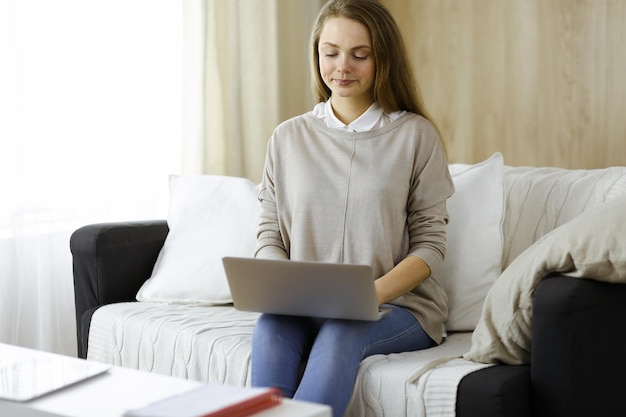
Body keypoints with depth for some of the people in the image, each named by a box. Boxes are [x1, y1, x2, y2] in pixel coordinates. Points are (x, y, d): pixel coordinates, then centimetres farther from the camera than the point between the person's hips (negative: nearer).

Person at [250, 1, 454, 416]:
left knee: (341, 331, -35)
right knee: (271, 325, -32)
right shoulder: (288, 137, 10)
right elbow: (269, 236, 11)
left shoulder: (416, 134, 2)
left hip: (399, 306, -2)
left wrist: (373, 294, -17)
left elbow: (430, 242, 0)